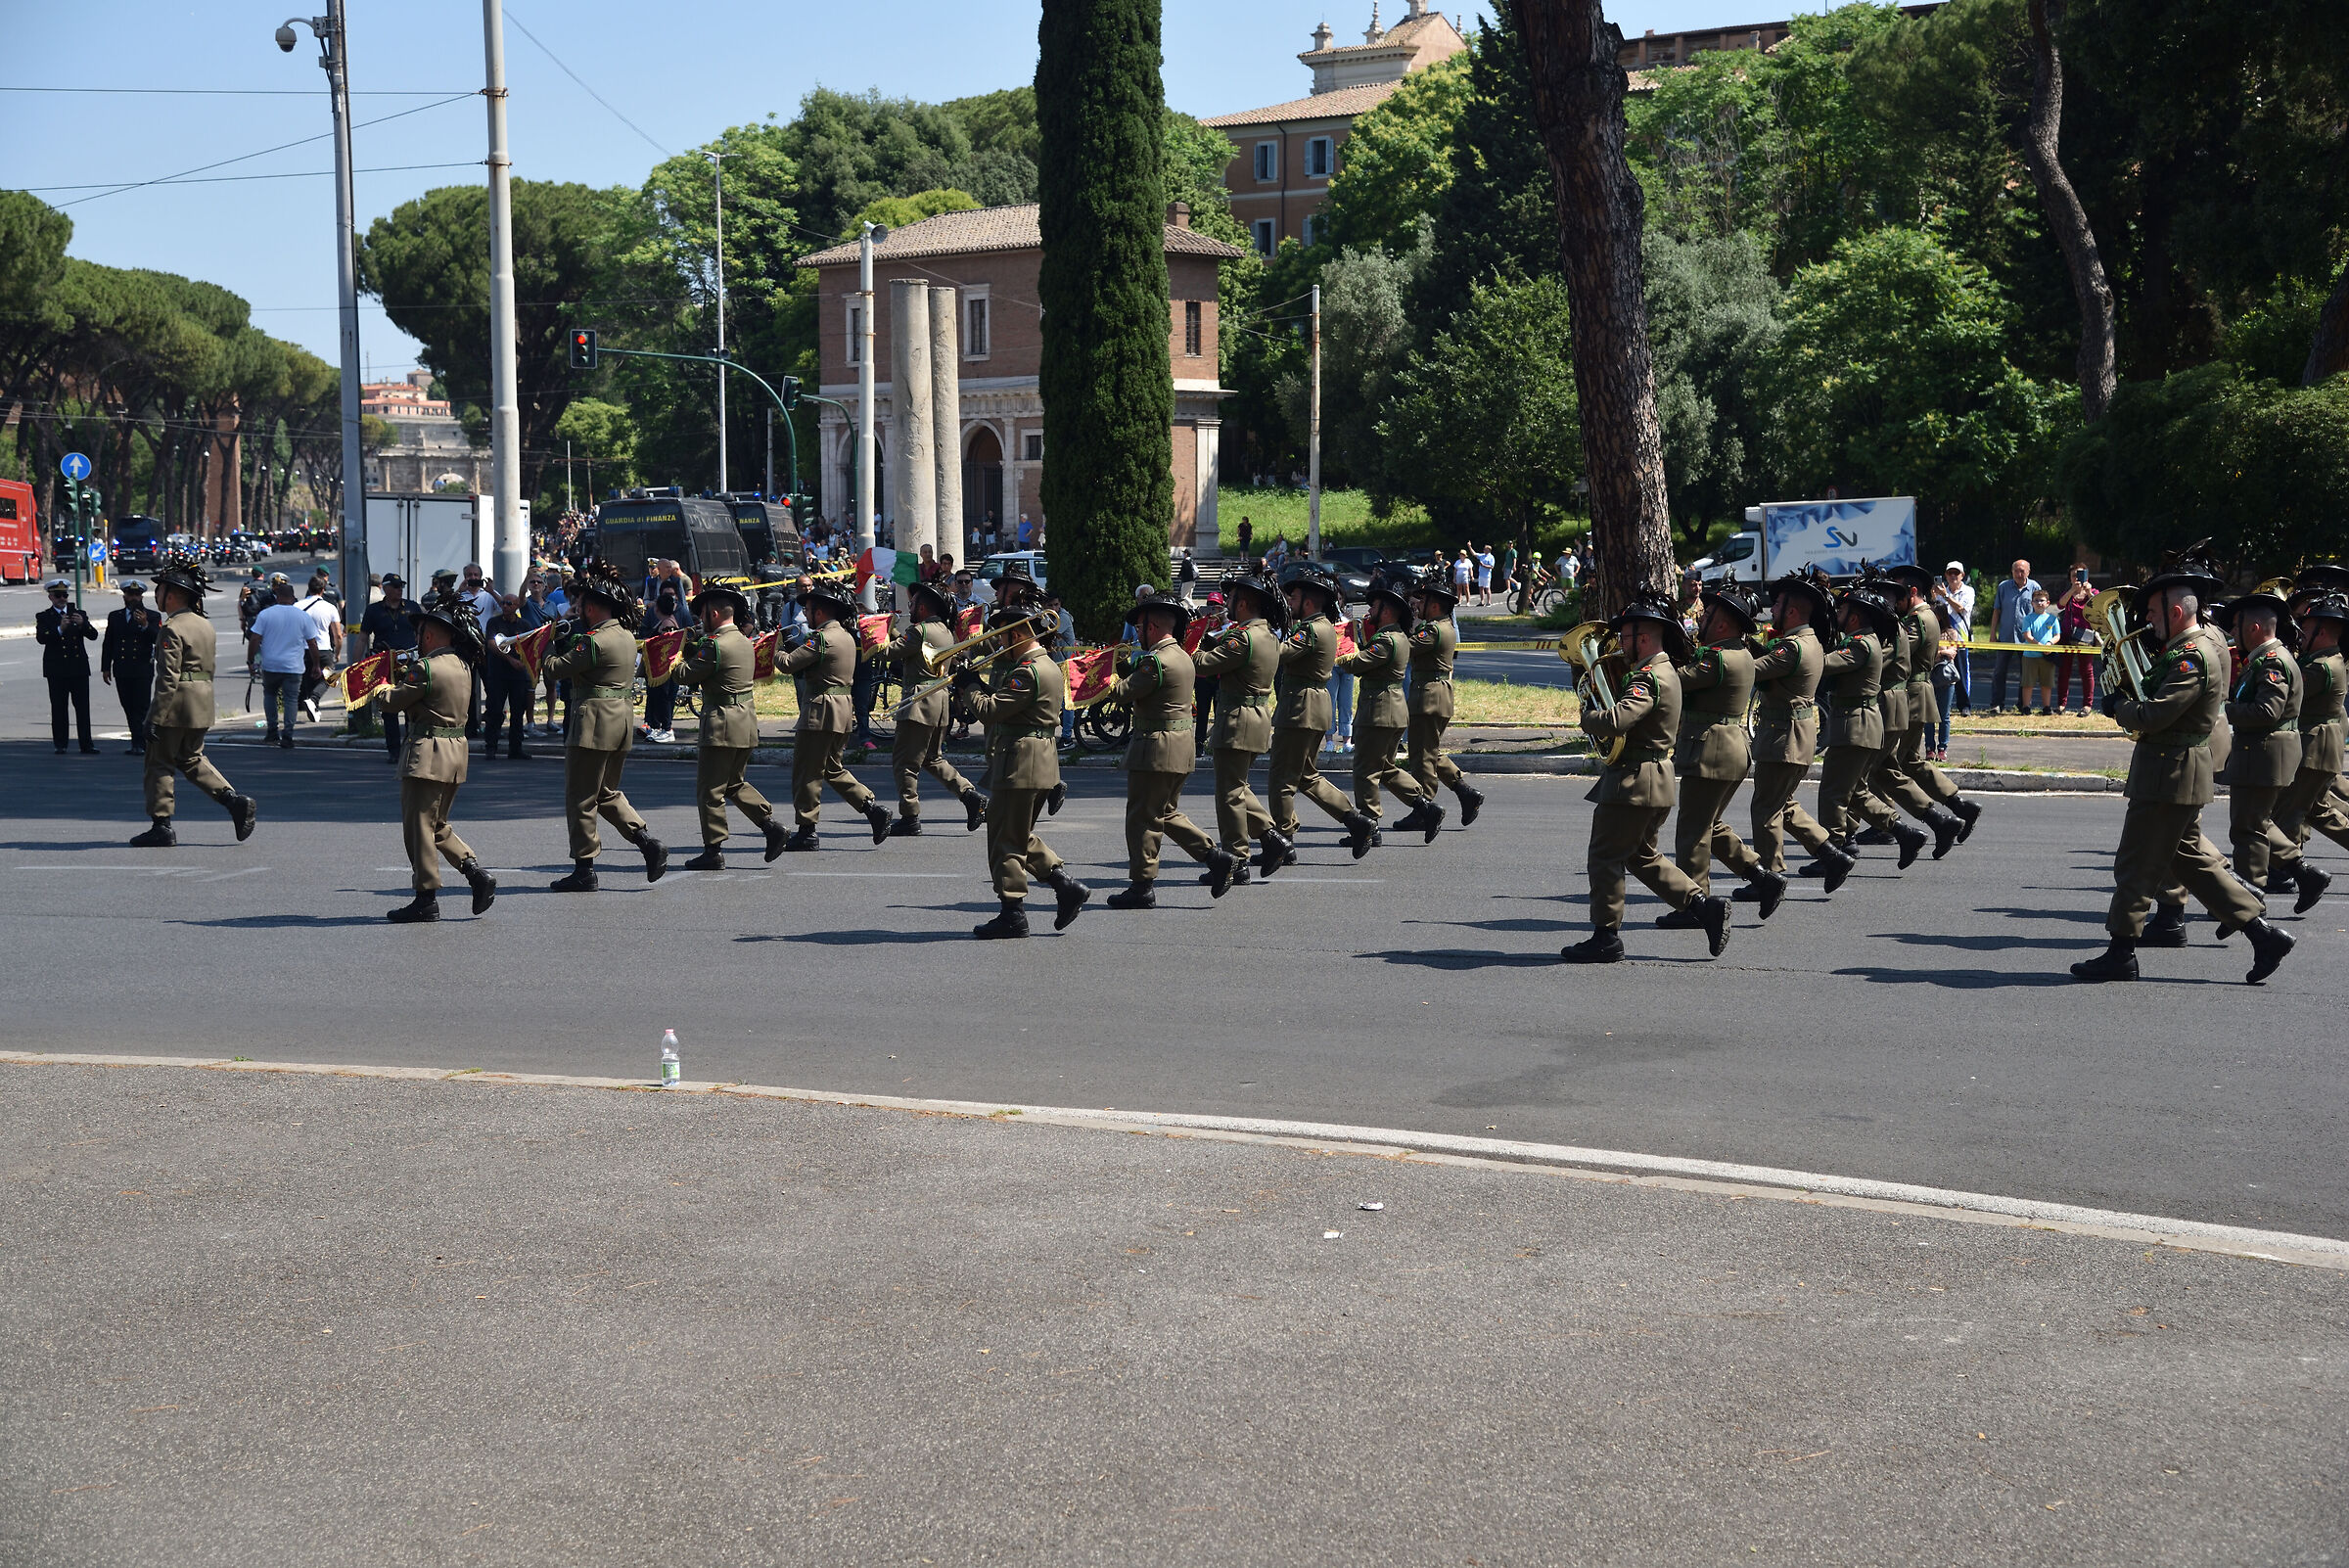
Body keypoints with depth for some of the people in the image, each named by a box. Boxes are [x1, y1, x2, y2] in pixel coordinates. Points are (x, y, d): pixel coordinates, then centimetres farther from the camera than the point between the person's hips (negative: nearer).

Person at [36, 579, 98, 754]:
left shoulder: (79, 614, 13)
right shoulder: (44, 617, 6)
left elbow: (93, 635, 2)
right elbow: (41, 638, -10)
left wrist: (82, 624, -17)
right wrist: (59, 629, -24)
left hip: (79, 667, 2)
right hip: (57, 670, -2)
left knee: (83, 707, 0)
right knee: (58, 707, -2)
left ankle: (86, 743, 3)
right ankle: (60, 744, 2)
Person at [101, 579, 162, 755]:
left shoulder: (152, 617, 4)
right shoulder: (115, 617, 15)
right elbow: (107, 644, 15)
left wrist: (145, 626, -23)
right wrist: (106, 668, 9)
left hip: (143, 670, -4)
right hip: (121, 671, 4)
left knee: (141, 708, -9)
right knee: (129, 708, 5)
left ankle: (139, 744, -9)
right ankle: (139, 742, 12)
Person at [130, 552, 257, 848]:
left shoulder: (171, 629, -15)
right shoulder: (205, 625, 12)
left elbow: (169, 679, -20)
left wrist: (155, 718, -19)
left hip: (178, 702, -9)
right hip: (202, 704, 9)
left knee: (159, 762, 2)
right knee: (191, 759, 19)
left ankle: (161, 826, 4)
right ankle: (236, 802, 5)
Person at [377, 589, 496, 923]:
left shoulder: (426, 668, -16)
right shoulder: (461, 666, 12)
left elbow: (394, 701, -9)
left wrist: (384, 688, 12)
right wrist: (402, 679, 18)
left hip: (428, 754, -9)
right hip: (456, 749, 9)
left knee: (418, 826, -1)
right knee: (437, 826, 18)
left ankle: (426, 900, 1)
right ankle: (477, 874, 5)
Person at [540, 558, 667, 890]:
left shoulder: (594, 641, -18)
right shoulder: (626, 636, 10)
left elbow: (558, 669, -12)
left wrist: (548, 650, 7)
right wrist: (567, 642, 9)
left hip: (595, 723, -9)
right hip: (622, 717, 9)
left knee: (581, 798, 1)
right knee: (607, 793, 20)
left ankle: (584, 869, 5)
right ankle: (648, 842, 5)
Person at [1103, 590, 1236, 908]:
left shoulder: (1156, 661, -19)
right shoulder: (1181, 656, 13)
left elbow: (1123, 693, -15)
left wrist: (1113, 683, 5)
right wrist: (1127, 665, 8)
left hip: (1156, 748, -10)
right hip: (1181, 747, 10)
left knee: (1142, 818, -1)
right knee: (1167, 814, 19)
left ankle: (1142, 887, 4)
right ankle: (1217, 858, 11)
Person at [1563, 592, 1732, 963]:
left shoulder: (1648, 679, -19)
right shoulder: (1665, 673, 14)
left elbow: (1614, 721, -34)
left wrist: (1587, 715, -11)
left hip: (1632, 782, -10)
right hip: (1655, 778, 10)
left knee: (1605, 857, -1)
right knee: (1642, 857, 19)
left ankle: (1606, 938, 4)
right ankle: (1703, 905, 12)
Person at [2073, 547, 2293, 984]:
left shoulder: (2193, 657, -20)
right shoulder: (2200, 645, 12)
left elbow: (2152, 716, -24)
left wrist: (2116, 706, -7)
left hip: (2171, 774, -10)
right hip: (2181, 773, 10)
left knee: (2136, 863, -2)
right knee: (2189, 859, 16)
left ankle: (2121, 953, 5)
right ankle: (2263, 932, 14)